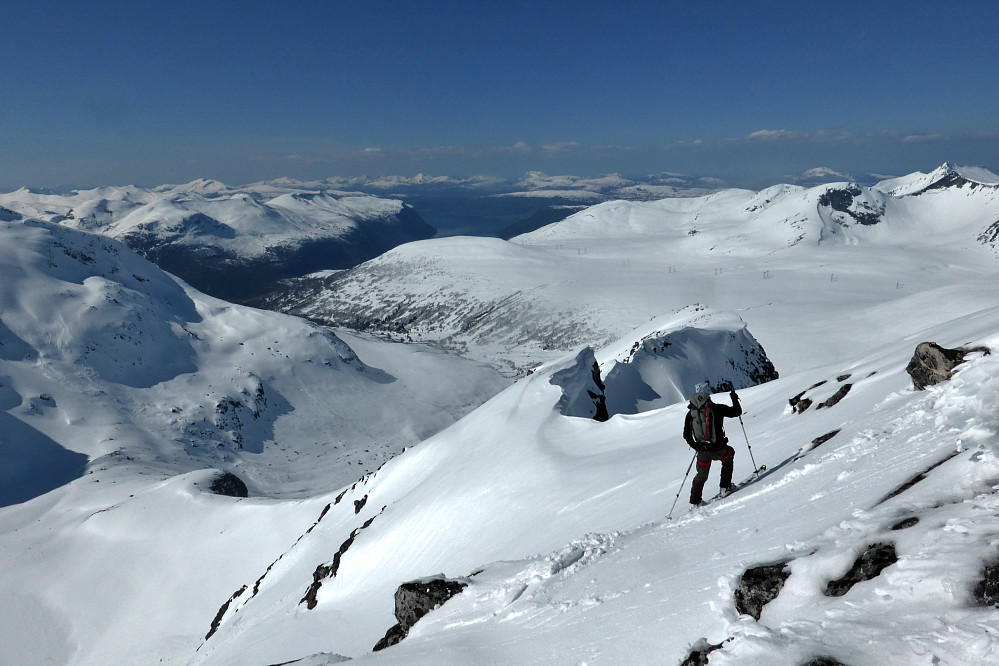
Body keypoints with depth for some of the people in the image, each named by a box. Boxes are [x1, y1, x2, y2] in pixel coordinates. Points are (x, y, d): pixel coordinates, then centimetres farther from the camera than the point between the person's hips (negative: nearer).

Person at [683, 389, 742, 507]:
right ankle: (725, 488, 28)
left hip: (703, 451, 2)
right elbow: (736, 412, 4)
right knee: (729, 455, 31)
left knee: (701, 475, 22)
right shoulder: (717, 409, -5)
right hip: (718, 449, -2)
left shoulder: (690, 414, 3)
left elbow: (686, 435, 5)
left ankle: (694, 502, 23)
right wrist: (735, 400, 21)